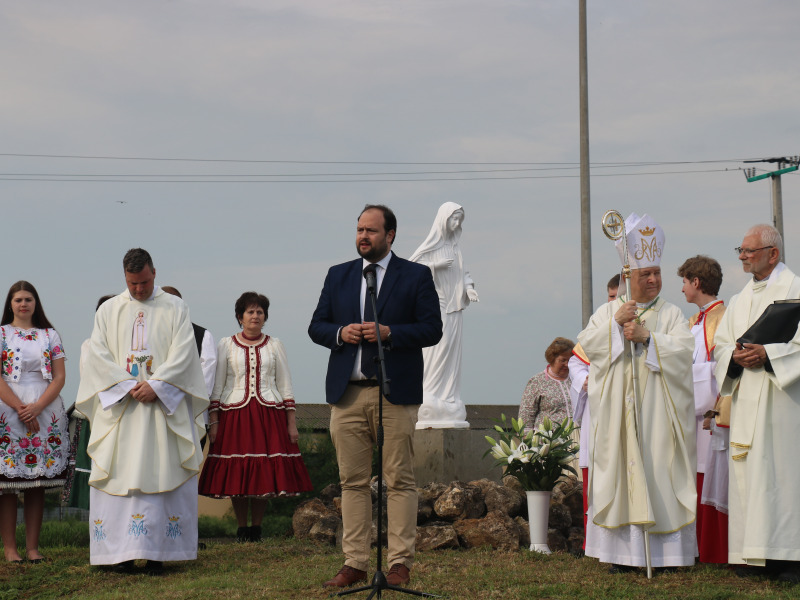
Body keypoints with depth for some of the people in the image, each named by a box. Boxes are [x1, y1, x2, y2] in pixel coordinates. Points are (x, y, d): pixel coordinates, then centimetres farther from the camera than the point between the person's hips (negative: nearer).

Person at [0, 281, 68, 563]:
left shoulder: (50, 336, 12)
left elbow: (59, 377, 4)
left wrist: (36, 408, -10)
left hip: (44, 412, 2)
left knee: (37, 483, 2)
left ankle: (33, 547, 5)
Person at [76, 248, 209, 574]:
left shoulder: (174, 308, 8)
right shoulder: (108, 311, 12)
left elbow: (183, 353, -2)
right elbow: (98, 355, 3)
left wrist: (155, 385, -14)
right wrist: (128, 386, -9)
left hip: (164, 406, -1)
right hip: (119, 405, 2)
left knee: (161, 473, -6)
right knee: (119, 474, -4)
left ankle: (156, 553, -6)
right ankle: (122, 551, -2)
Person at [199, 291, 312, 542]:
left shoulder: (275, 345, 11)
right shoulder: (226, 345, 8)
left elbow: (285, 385, 10)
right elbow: (217, 386, 6)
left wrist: (291, 423, 4)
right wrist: (213, 421, -2)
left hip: (269, 416, 1)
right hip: (234, 415, -1)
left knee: (265, 473, -2)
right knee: (236, 474, -2)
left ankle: (256, 527, 8)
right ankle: (242, 529, 8)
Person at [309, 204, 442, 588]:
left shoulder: (416, 276, 4)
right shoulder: (338, 275, 15)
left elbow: (432, 329, -3)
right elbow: (316, 326, 14)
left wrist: (388, 333, -16)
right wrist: (340, 334, -7)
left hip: (396, 394, -3)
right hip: (347, 394, 3)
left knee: (399, 481, -2)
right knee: (352, 482, 5)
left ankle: (399, 563, 3)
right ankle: (354, 563, 10)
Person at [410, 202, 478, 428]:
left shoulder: (454, 246, 13)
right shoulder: (431, 245, -6)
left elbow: (462, 272, 17)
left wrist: (469, 288, 0)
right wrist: (435, 266, -19)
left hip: (454, 307, 7)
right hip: (436, 305, -7)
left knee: (453, 354, 5)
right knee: (437, 352, -11)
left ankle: (449, 405, 7)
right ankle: (430, 407, -9)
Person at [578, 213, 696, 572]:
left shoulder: (670, 314, 9)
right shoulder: (608, 311, 13)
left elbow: (684, 349, -7)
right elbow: (586, 345, -1)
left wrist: (647, 336, -16)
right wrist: (616, 323, -12)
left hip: (657, 412, -1)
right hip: (618, 412, 1)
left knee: (659, 472, -5)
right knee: (621, 472, -3)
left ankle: (666, 549, -1)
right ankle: (624, 551, -2)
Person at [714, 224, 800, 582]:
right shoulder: (739, 301, 20)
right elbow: (720, 345, 17)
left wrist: (768, 354, -20)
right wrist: (736, 356, -4)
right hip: (746, 400, 7)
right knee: (747, 472, 3)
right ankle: (756, 555, 5)